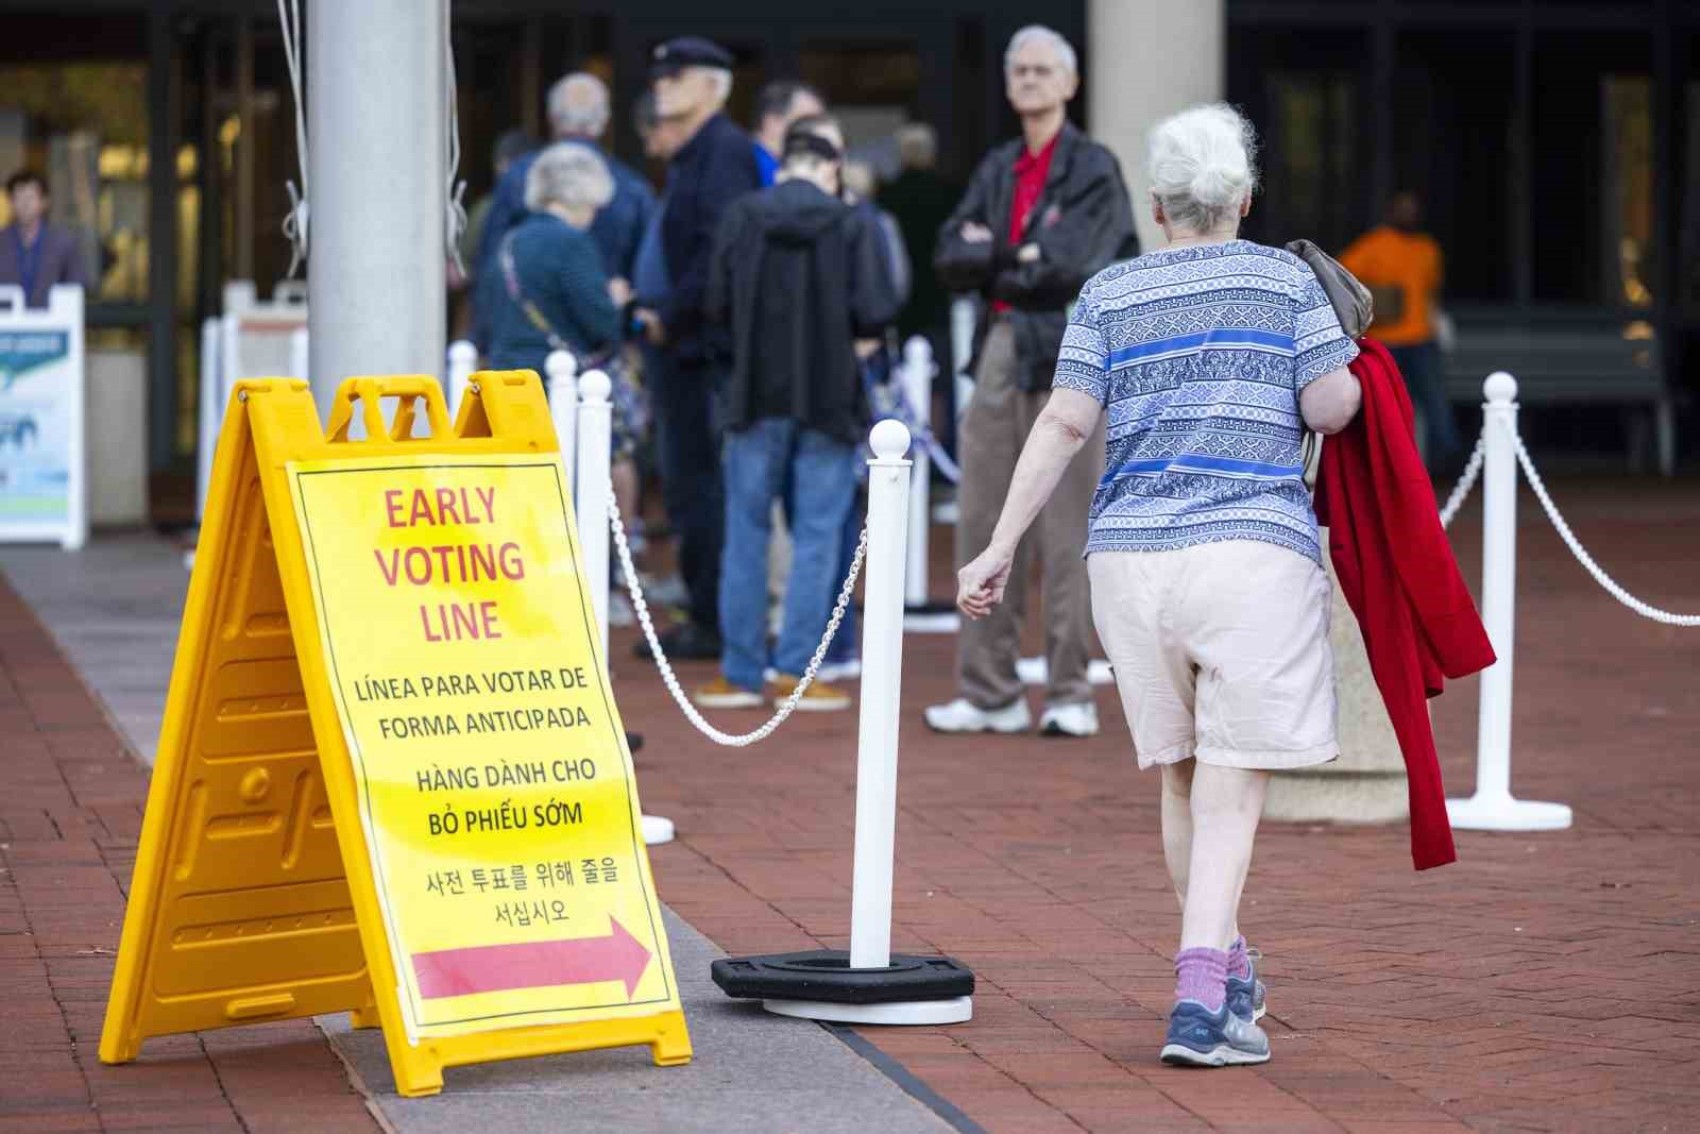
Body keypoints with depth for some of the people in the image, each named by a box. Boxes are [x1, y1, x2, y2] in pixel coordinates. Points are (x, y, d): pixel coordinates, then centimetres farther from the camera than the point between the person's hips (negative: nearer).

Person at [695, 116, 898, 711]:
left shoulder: (742, 216, -4)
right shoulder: (854, 225, -9)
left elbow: (717, 303, -2)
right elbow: (874, 312, -13)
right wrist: (840, 323, 8)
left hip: (757, 395, 2)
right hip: (828, 396, -2)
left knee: (746, 533, 11)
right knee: (817, 538, 5)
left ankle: (739, 672, 13)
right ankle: (795, 671, 3)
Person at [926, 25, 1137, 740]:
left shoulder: (1094, 169, 0)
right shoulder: (996, 171, 17)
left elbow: (1072, 264, -13)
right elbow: (951, 259, 7)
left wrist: (994, 260, -1)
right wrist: (1022, 258, -9)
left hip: (1065, 358, -6)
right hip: (999, 354, 6)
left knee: (1066, 534, -5)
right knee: (984, 528, 5)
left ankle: (1071, 694, -1)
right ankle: (989, 693, 11)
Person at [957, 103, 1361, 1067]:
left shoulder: (1110, 294, 9)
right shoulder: (1285, 279, 4)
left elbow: (1065, 423, 0)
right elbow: (1332, 408, -3)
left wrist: (1001, 548, 2)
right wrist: (1344, 364, 20)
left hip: (1132, 554, 3)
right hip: (1255, 552, -3)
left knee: (1183, 774, 17)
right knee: (1232, 788, -5)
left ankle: (1230, 974, 32)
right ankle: (1200, 1003, -17)